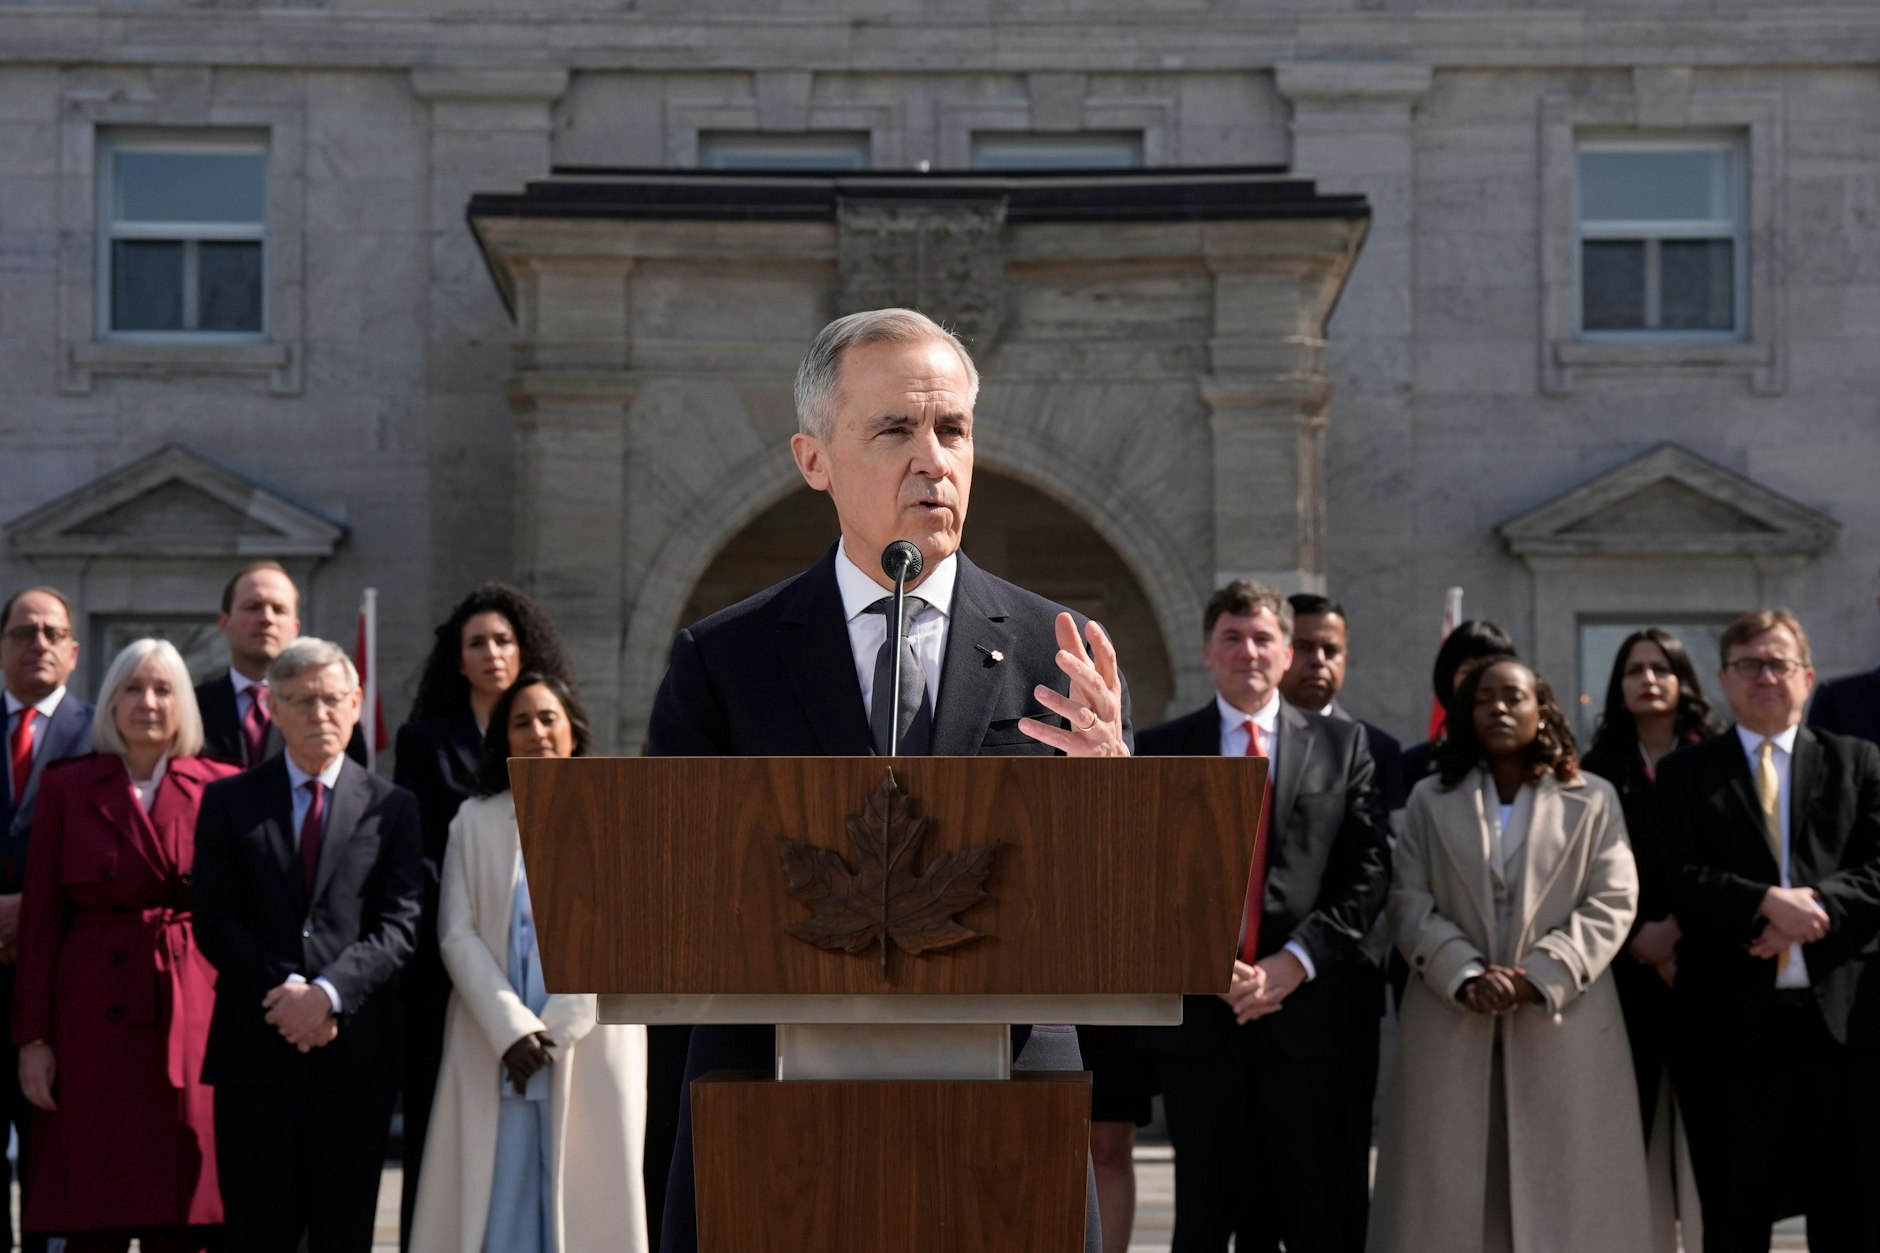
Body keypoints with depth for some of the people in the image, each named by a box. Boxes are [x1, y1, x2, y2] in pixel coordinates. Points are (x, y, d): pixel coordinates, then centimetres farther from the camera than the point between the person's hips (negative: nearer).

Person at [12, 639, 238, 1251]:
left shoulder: (221, 787, 5)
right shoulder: (66, 787, 6)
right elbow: (39, 920, 5)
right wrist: (33, 1038, 0)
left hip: (193, 1019, 0)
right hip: (94, 1022, 0)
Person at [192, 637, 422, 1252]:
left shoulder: (391, 807, 8)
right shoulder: (230, 801, 9)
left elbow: (399, 926, -1)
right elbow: (214, 920, 1)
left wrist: (327, 992, -16)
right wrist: (284, 991, -12)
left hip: (355, 1050, 0)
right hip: (254, 1046, 0)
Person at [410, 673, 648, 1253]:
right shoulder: (476, 821, 10)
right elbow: (457, 933, 2)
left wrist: (554, 1031, -10)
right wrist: (510, 1029, -11)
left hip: (590, 1048, -1)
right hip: (493, 1051, 1)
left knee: (585, 1200, -3)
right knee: (496, 1203, -3)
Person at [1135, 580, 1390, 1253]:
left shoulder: (1342, 744, 10)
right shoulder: (1160, 750, 10)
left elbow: (1369, 868, 1)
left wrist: (1296, 959, -10)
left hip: (1314, 1012, 0)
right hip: (1200, 1016, 1)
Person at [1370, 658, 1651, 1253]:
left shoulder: (1593, 800, 8)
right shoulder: (1431, 800, 13)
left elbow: (1612, 903, 0)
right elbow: (1409, 904, 4)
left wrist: (1540, 977, -14)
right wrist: (1467, 976, -12)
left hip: (1561, 1026, -1)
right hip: (1451, 1025, 1)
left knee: (1561, 1190, -1)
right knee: (1448, 1190, -1)